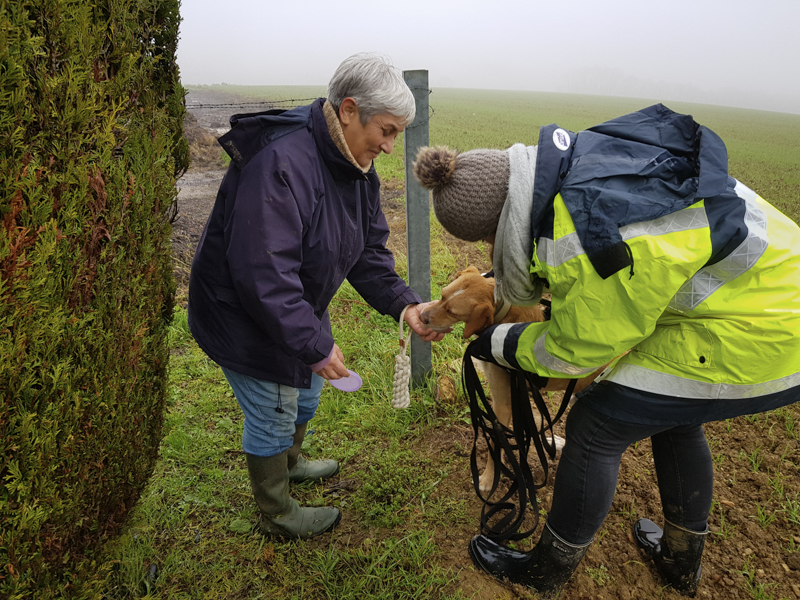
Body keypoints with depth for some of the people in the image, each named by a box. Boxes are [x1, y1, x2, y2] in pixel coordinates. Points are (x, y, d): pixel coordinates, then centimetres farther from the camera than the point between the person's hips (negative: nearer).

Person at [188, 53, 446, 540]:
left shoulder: (357, 167, -3)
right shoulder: (280, 164, -34)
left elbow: (368, 250, 0)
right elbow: (262, 275, -37)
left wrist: (404, 304, -14)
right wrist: (314, 345, -31)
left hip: (298, 307, 9)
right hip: (243, 316, -9)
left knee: (305, 395, 27)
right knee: (272, 416, 8)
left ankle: (290, 461, 58)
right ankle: (278, 515, 35)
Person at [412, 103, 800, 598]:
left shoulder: (591, 242, -32)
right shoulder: (576, 157, -5)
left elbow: (578, 349, -15)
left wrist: (502, 344, 0)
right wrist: (494, 297, 19)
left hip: (755, 336, -9)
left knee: (595, 427, -1)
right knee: (674, 416, 26)